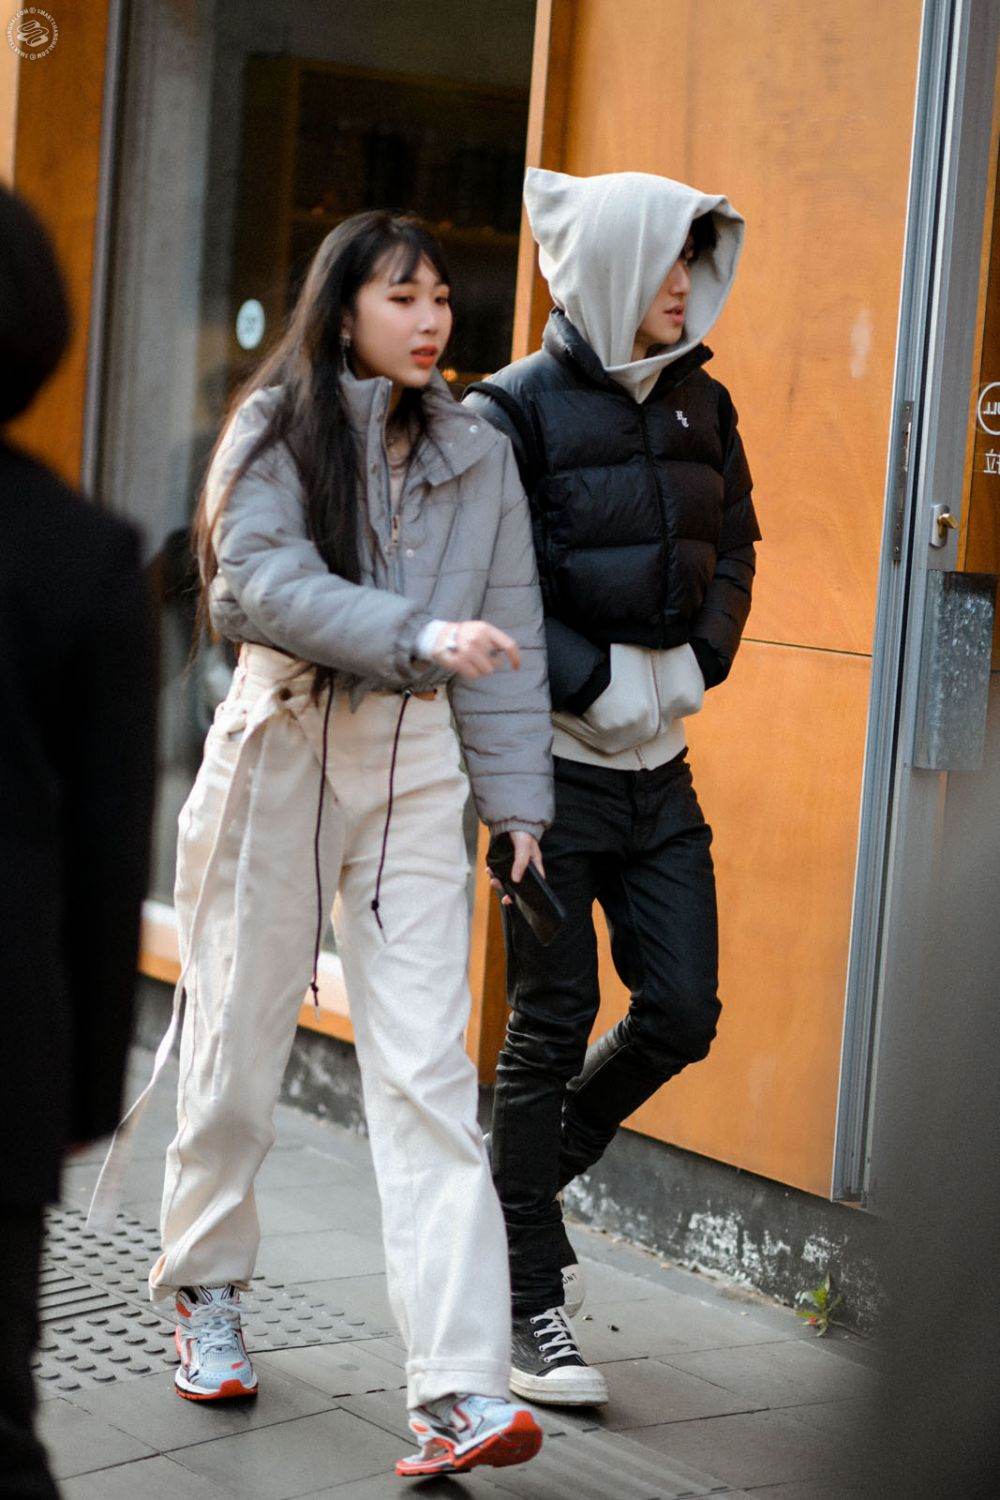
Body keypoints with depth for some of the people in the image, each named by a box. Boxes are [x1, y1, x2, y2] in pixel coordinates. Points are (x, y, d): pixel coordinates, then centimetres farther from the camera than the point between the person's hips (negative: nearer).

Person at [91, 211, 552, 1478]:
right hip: (279, 743, -1)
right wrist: (416, 633, -27)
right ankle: (205, 1291, 33)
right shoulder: (279, 426, -1)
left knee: (426, 1070, -9)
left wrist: (519, 802, 5)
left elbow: (511, 638, 11)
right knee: (239, 1037, 8)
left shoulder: (478, 458, 10)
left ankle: (461, 1387, -16)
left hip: (413, 764, 2)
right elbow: (261, 579, -16)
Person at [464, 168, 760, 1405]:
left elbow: (734, 547, 14)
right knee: (552, 1026, 0)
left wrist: (692, 666, -2)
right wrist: (599, 684, -17)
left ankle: (530, 1178, 30)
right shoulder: (516, 409, -9)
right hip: (556, 760, -6)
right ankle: (530, 1310, 10)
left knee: (682, 1013, 4)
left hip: (661, 769, 6)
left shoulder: (700, 404, 8)